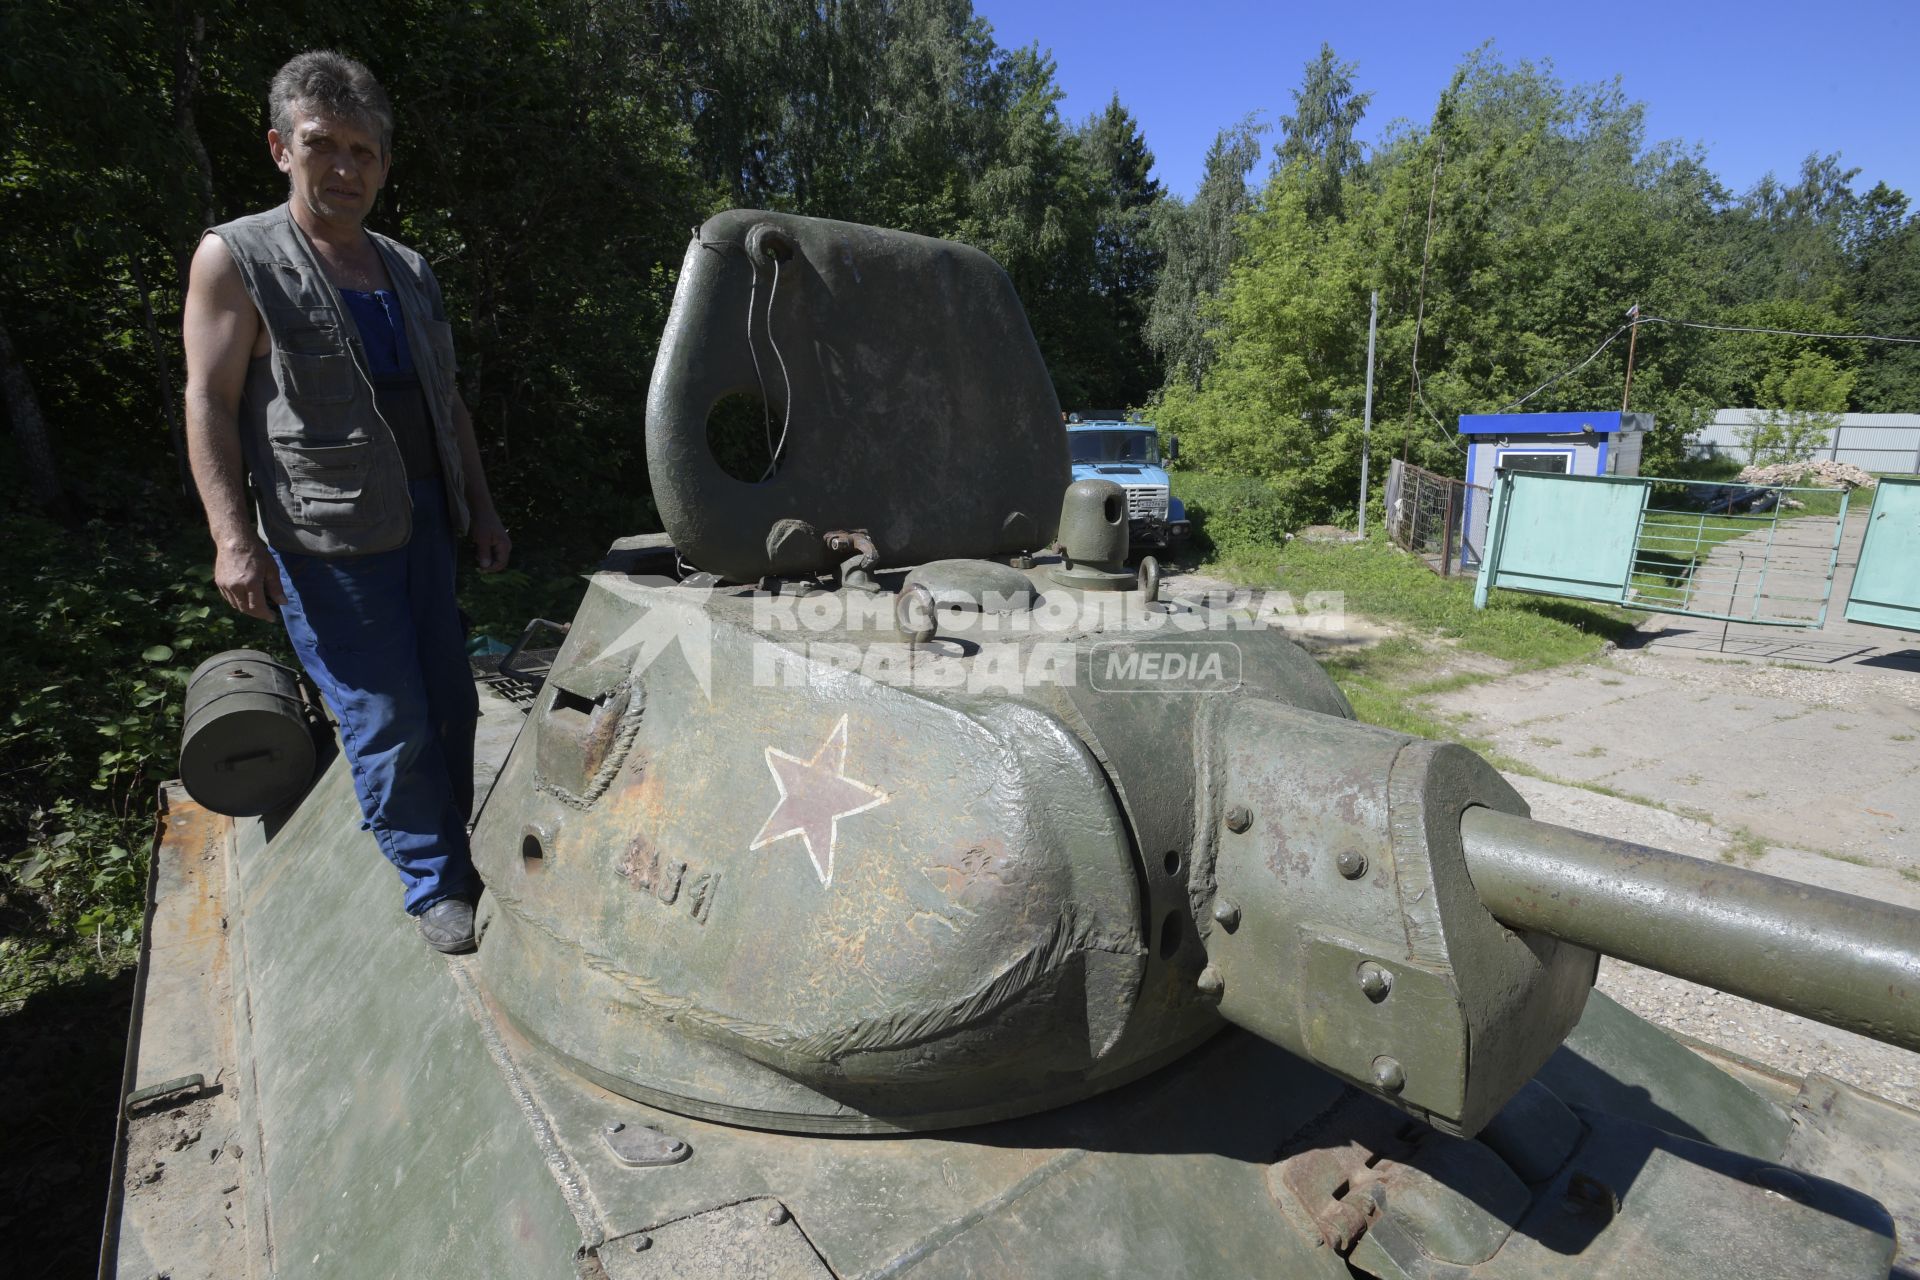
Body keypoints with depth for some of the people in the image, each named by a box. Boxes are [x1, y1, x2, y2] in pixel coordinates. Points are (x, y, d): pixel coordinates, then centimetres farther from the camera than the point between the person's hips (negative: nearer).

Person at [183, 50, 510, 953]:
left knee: (451, 707, 10)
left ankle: (455, 855, 26)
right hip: (325, 538, -6)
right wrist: (232, 536, -16)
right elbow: (209, 403, -7)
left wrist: (480, 508, 15)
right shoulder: (235, 258, -1)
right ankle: (433, 886, 11)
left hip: (423, 523, 6)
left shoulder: (408, 271, 16)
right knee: (388, 723, -3)